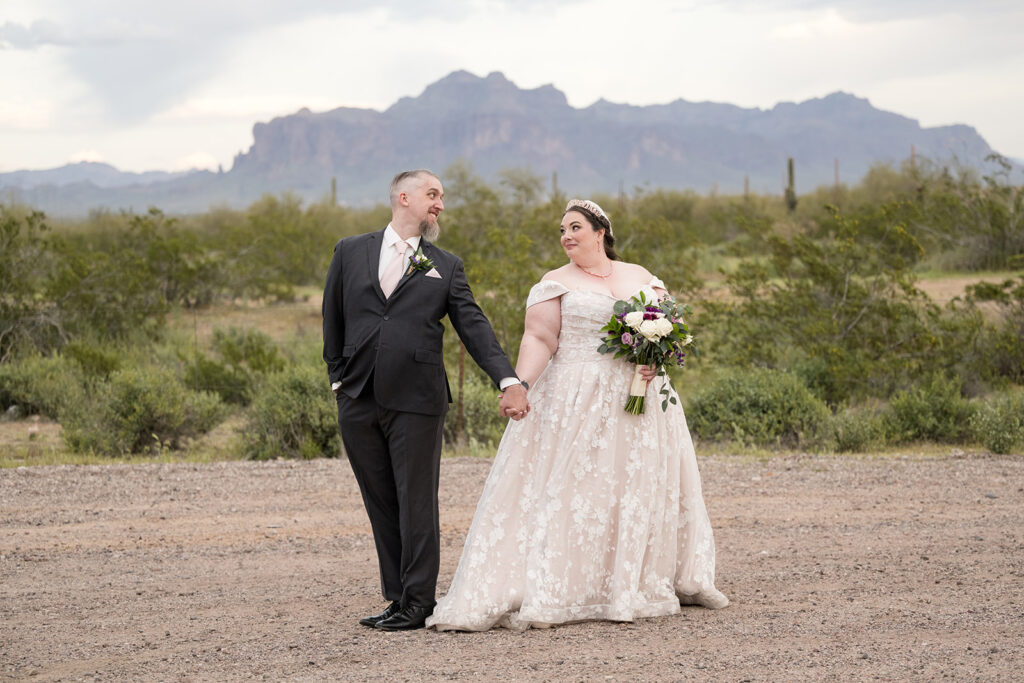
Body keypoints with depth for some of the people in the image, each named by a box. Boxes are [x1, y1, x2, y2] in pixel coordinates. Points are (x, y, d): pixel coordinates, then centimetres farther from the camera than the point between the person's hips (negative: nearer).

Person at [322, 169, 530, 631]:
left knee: (416, 504, -1)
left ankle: (417, 603, 5)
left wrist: (508, 380, -10)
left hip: (416, 402, -2)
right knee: (381, 504, 8)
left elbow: (473, 327, 2)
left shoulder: (445, 267, 9)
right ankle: (397, 596, 16)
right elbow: (333, 319, 15)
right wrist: (338, 377, 8)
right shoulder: (351, 252, 11)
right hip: (358, 402, 2)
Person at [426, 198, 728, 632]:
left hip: (640, 398, 4)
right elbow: (538, 339, -6)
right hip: (577, 404, -3)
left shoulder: (641, 278, 13)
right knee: (570, 492, -9)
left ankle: (643, 586, 21)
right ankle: (548, 593, -11)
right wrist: (518, 386, -21)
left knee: (644, 489, 8)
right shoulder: (556, 284, 4)